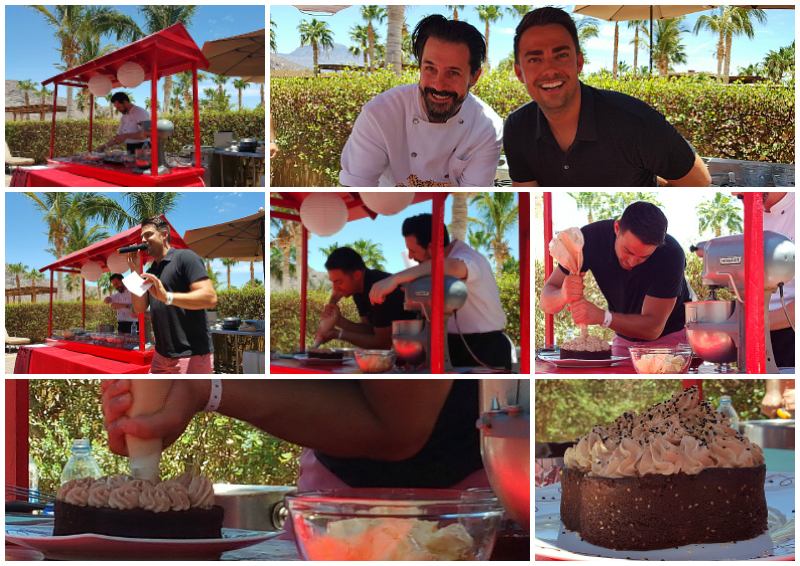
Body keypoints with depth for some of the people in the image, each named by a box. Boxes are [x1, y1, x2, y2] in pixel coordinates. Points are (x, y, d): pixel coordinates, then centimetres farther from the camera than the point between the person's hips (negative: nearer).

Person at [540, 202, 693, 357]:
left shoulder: (671, 254, -29)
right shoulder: (591, 238, -22)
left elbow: (653, 328, -29)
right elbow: (545, 303, -19)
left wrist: (602, 317, -43)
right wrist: (563, 296, -43)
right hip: (624, 338, 4)